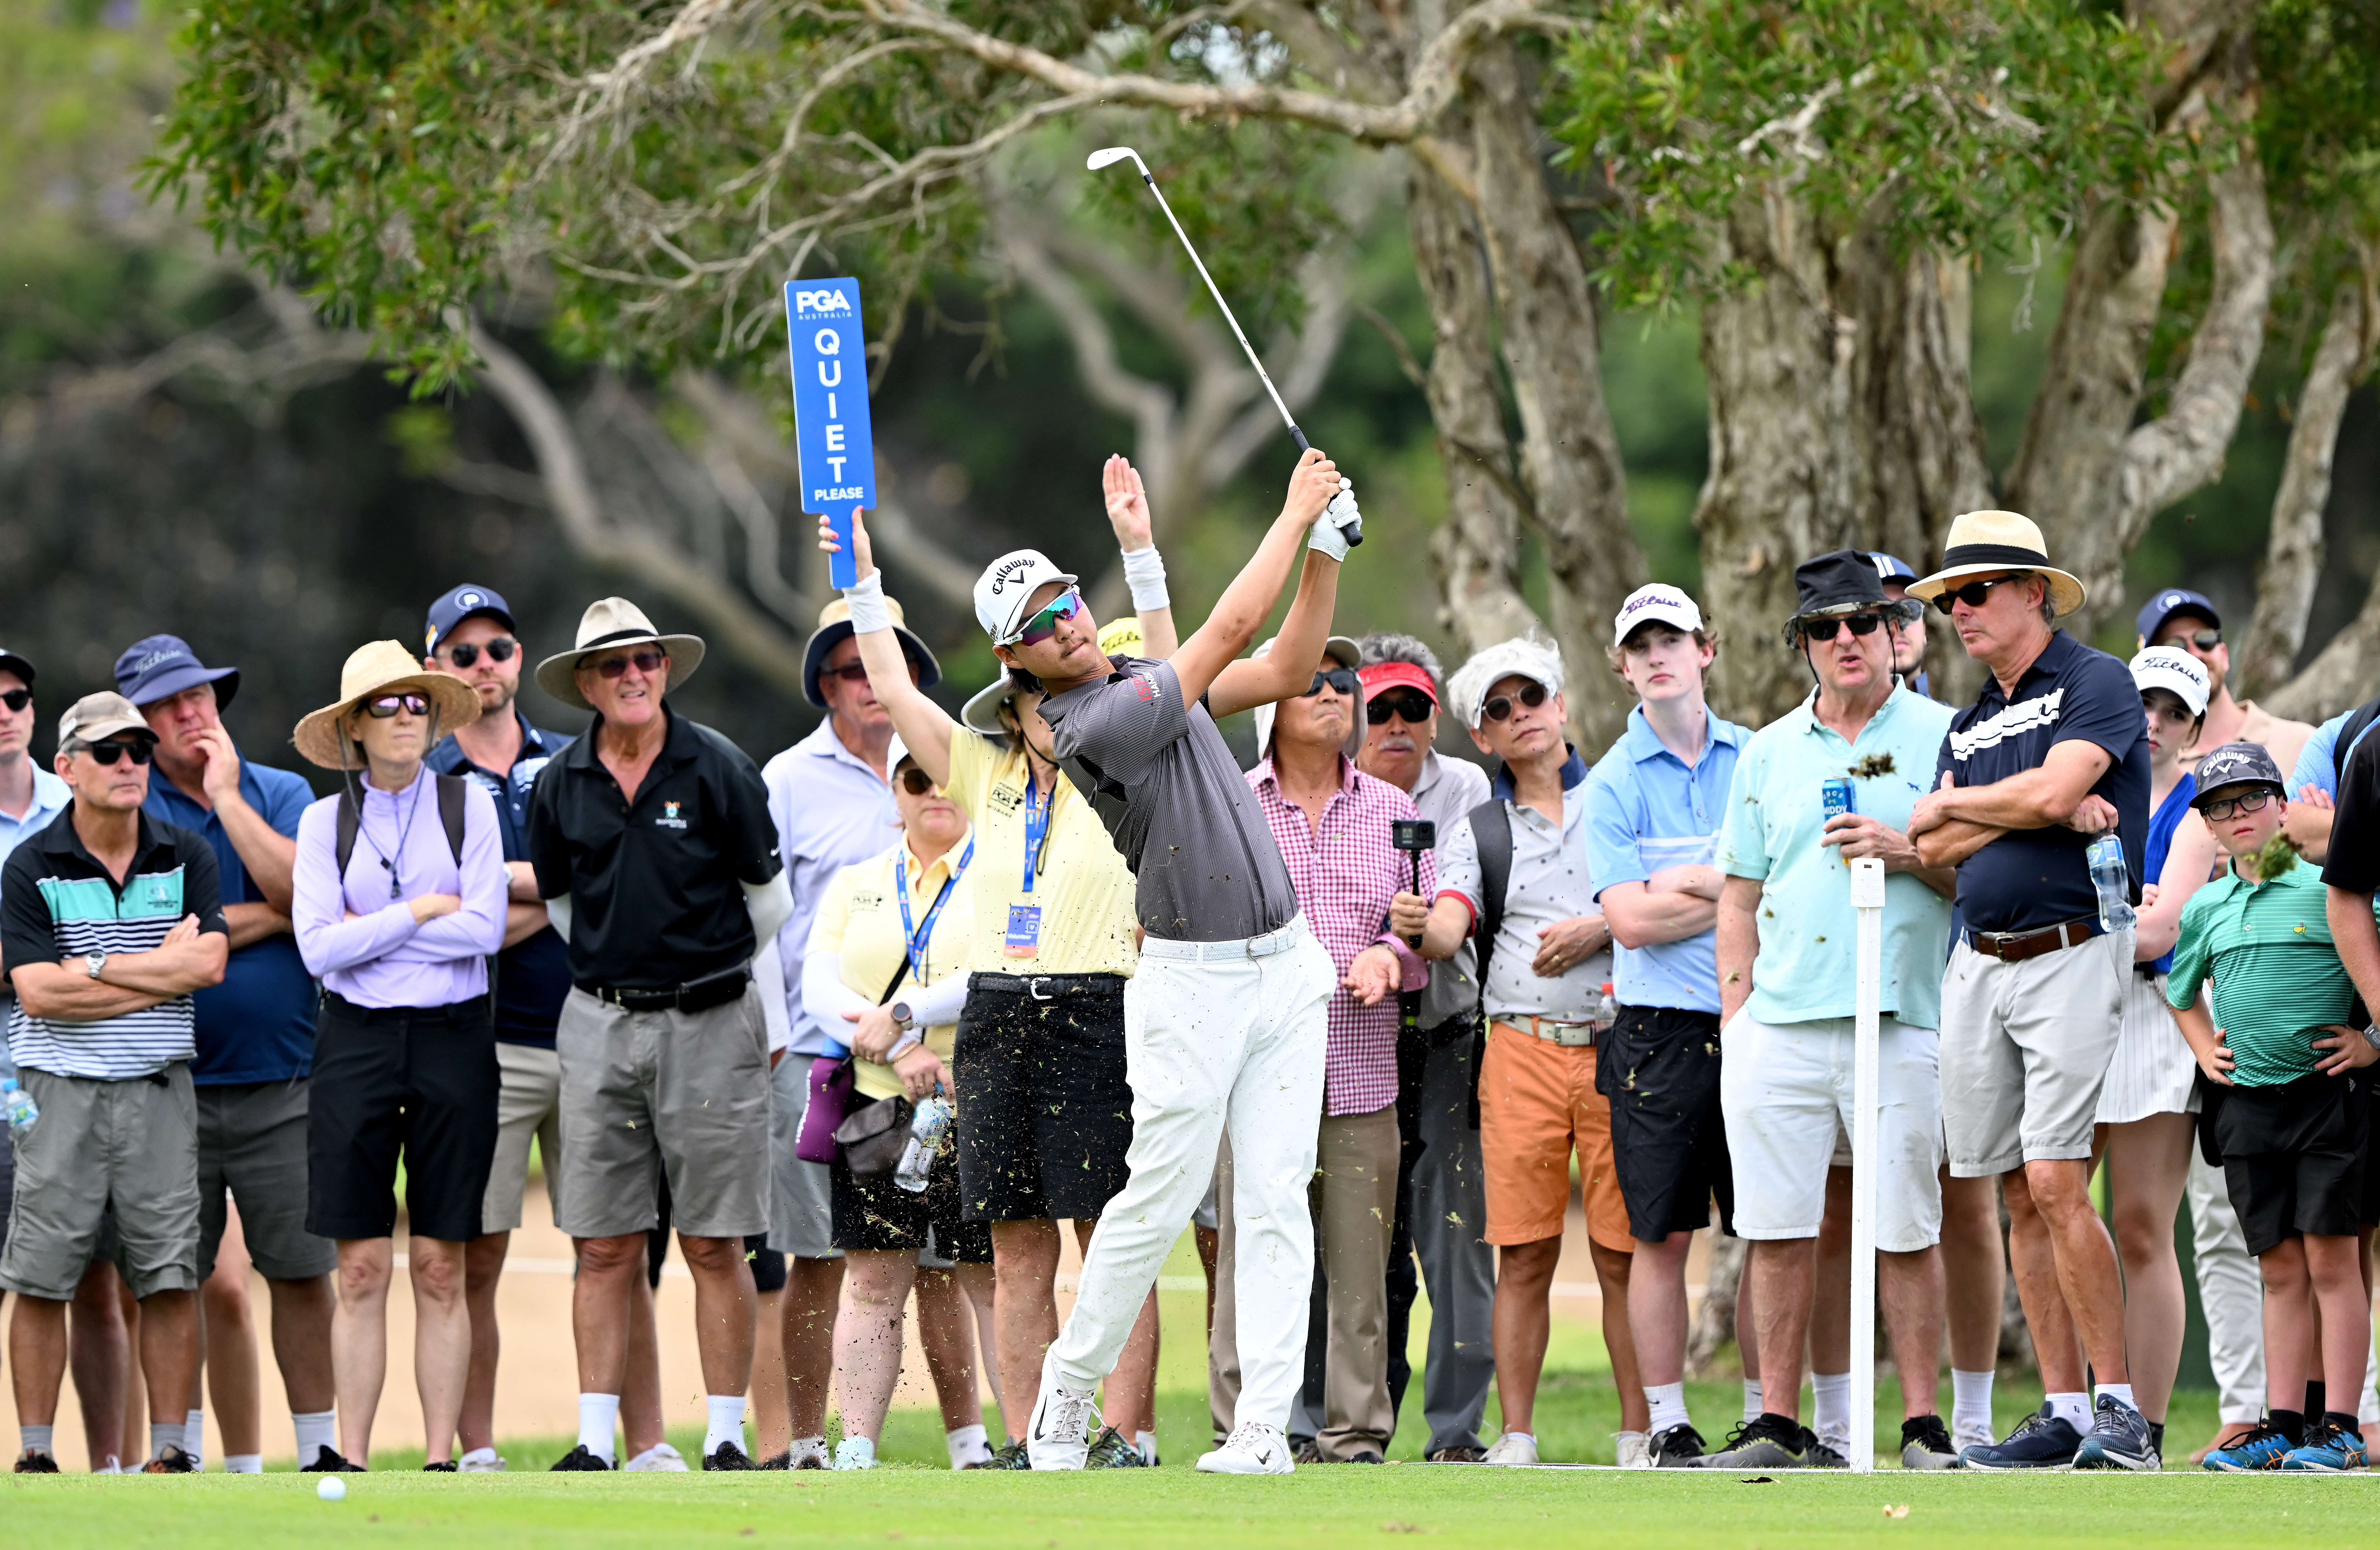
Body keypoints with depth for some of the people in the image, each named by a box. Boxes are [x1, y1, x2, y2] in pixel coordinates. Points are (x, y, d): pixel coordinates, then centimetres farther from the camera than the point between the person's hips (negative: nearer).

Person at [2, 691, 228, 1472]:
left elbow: (208, 964, -6)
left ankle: (170, 1451, 6)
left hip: (158, 1088, 2)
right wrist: (161, 969, -7)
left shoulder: (186, 858, 8)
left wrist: (95, 967, -9)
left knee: (170, 1278, 0)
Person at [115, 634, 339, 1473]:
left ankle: (318, 1450, 8)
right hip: (172, 1083, -1)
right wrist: (269, 914, -9)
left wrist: (226, 795, -8)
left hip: (283, 1082, 1)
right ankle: (185, 1458, 9)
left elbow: (304, 892, -10)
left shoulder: (283, 795, 8)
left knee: (303, 1271, 1)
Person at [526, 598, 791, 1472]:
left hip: (710, 1023, -2)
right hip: (599, 1027, 3)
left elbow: (768, 901, 6)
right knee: (605, 1247, 0)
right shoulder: (562, 786, 5)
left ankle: (727, 1435, 3)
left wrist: (770, 1017, 10)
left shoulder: (718, 771, -3)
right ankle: (596, 1440, 1)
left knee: (714, 1244, -2)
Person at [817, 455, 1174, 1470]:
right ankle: (1026, 1442, 5)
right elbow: (893, 690, 15)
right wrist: (862, 574, 14)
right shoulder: (987, 777, 14)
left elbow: (1162, 674, -8)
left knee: (1114, 1240, -5)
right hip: (996, 1018, 4)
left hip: (1096, 1017, -4)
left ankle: (1127, 1430, -5)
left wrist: (1140, 550, -14)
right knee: (1019, 1251, 4)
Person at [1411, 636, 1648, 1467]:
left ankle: (1639, 1435, 0)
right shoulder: (1478, 830, 14)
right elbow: (1445, 929, -2)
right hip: (1522, 1048, 1)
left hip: (1618, 1046, -1)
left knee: (1624, 1253, -3)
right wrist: (1416, 929, -25)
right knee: (1523, 1255, -2)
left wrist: (1601, 929, -9)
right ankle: (1516, 1438, 0)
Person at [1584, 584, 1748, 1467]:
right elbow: (1632, 920, -7)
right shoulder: (1613, 783, 2)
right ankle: (1669, 1427, 3)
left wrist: (1692, 887, -6)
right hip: (1661, 1029, -2)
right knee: (1662, 1236, -2)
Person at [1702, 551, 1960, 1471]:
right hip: (1781, 1019, 3)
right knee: (1779, 1229, 1)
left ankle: (1924, 1426, 2)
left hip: (1900, 1021, -3)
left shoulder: (1943, 738, 7)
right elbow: (1740, 895, 17)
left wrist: (1910, 855, -11)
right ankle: (1778, 1423, 6)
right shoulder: (1769, 751, 15)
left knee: (1905, 1232, -3)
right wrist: (1733, 1012, 8)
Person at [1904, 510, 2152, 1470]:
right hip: (1978, 964, 7)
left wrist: (1952, 803, 2)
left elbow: (2054, 792, -16)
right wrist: (2047, 812, -8)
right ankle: (2062, 1414, 5)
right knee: (2022, 1199, 4)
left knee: (2056, 1183, -16)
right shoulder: (1970, 724, 20)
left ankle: (2119, 1405, -11)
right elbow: (1939, 850, 7)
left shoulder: (2095, 683, -2)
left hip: (2074, 952, -7)